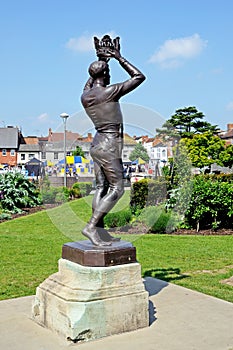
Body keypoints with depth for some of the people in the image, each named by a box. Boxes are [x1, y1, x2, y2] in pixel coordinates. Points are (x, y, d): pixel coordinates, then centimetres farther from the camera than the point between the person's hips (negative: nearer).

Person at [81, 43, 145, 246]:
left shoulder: (85, 96, 6)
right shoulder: (111, 91, -15)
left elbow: (89, 85, 32)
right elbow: (139, 77, -7)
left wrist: (100, 62, 29)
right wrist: (120, 58, 0)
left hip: (97, 143, 8)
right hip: (109, 146, -8)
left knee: (102, 188, 9)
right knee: (117, 189, -3)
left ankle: (100, 231, 10)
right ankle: (91, 226, -10)